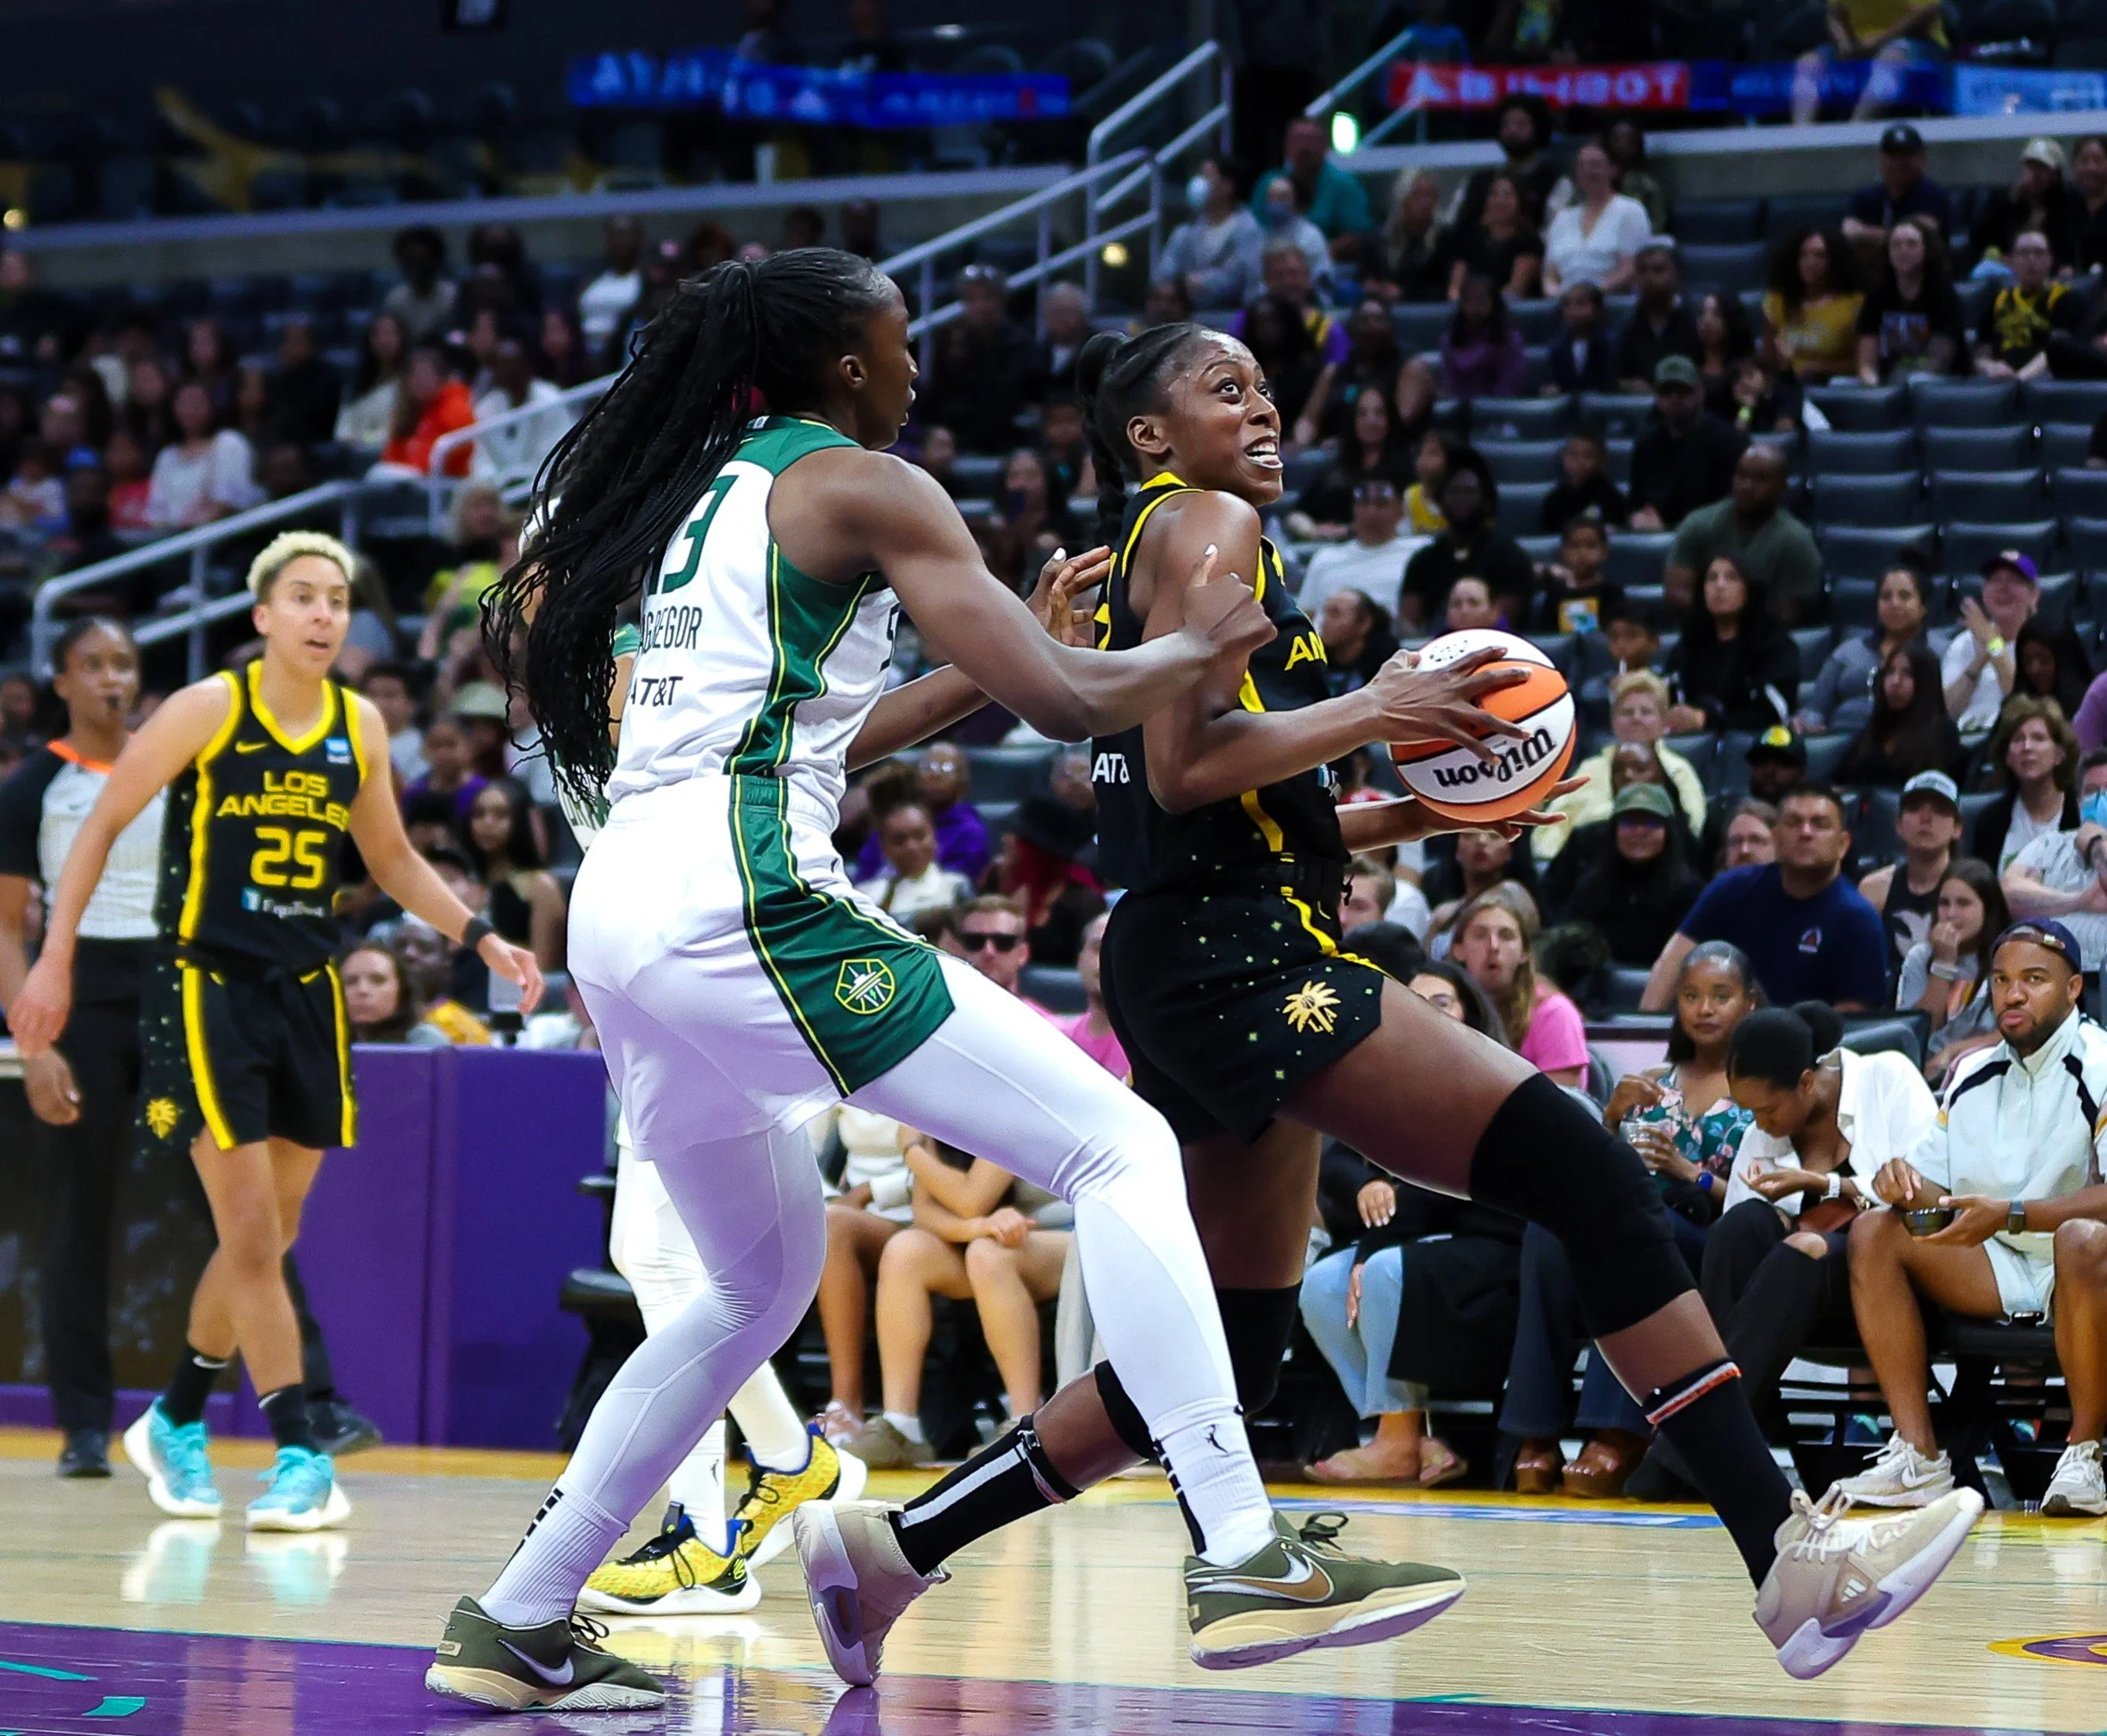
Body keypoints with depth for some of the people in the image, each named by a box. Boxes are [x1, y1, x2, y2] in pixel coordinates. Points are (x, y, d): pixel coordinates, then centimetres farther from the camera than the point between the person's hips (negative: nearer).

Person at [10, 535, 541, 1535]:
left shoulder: (360, 729, 5)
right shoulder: (208, 711, -9)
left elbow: (392, 861, 18)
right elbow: (104, 825, -4)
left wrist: (481, 938, 7)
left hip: (307, 995, 5)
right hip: (209, 990, -5)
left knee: (266, 1237, 11)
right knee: (251, 1237, -9)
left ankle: (176, 1422, 29)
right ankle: (301, 1460, -7)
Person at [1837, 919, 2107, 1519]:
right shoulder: (1972, 1076, 12)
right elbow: (1934, 1188, 13)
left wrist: (2012, 1214, -30)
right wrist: (1907, 1186, -12)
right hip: (1996, 1270, 7)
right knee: (1874, 1232, -10)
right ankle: (1917, 1457, -19)